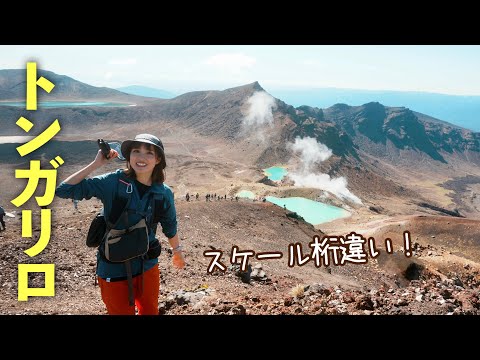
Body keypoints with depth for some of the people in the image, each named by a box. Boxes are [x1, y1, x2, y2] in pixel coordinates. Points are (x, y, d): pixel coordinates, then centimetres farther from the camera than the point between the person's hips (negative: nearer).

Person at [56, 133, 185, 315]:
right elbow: (64, 190, -18)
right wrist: (96, 163, -21)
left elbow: (170, 225, 10)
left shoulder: (164, 194, -9)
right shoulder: (113, 182, -16)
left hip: (148, 266, 3)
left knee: (150, 311, 23)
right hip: (114, 271, -3)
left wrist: (177, 250, 23)